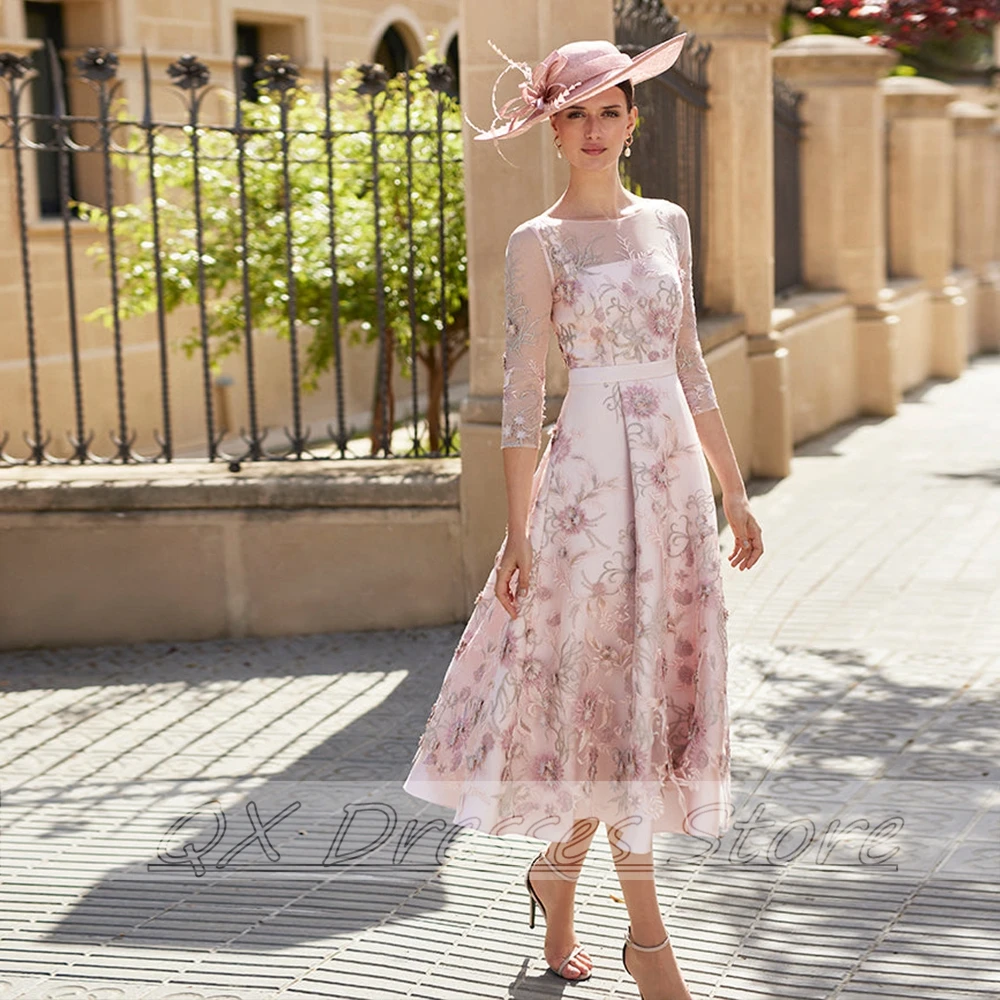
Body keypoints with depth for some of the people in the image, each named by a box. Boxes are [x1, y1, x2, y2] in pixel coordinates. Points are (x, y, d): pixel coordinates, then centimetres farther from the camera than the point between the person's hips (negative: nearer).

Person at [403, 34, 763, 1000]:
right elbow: (523, 389, -7)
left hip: (674, 471, 6)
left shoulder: (666, 221, 12)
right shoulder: (538, 243, -3)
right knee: (609, 689, -2)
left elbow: (689, 367, 15)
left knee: (652, 682, 9)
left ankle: (557, 871, 29)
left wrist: (734, 492, 14)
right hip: (589, 475, -5)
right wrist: (519, 530, -11)